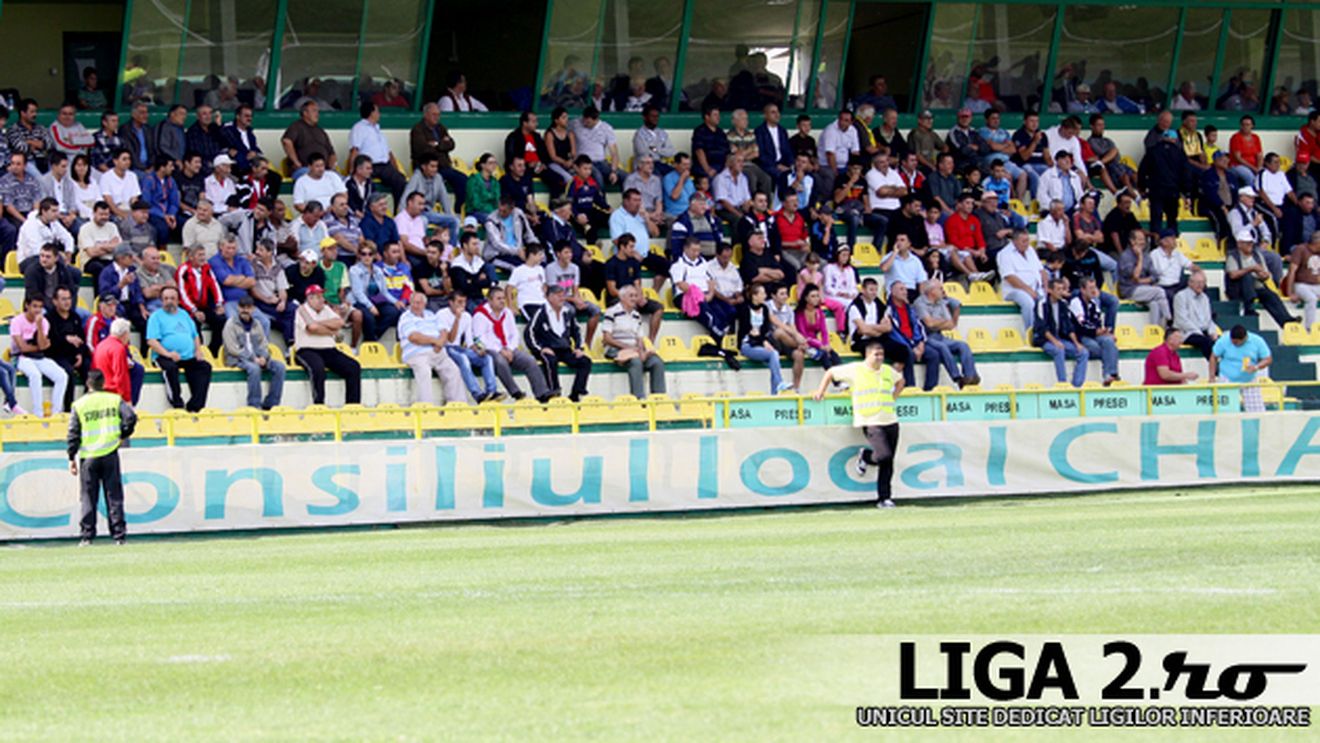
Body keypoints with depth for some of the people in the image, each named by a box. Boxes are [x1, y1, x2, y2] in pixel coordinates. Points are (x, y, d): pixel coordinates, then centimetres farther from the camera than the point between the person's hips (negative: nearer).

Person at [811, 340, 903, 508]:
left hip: (890, 421, 5)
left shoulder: (888, 371, 12)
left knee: (888, 463, 4)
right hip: (870, 423, -5)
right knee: (884, 455, -22)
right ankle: (865, 457, 11)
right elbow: (830, 373, 9)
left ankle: (884, 498, 11)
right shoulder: (854, 370, -2)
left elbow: (900, 381, 34)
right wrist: (820, 392, 5)